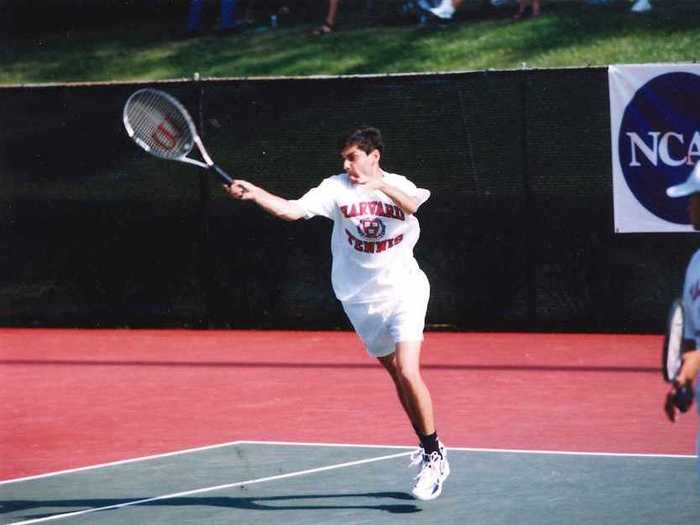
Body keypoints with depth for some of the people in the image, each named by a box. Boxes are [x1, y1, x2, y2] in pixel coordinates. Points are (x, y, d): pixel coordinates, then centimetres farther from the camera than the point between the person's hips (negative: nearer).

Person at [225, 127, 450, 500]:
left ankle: (434, 457, -6)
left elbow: (413, 205, -28)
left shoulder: (399, 187, -4)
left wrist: (382, 186, -45)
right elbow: (292, 210, -13)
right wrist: (253, 193, -28)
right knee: (396, 375, 11)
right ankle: (428, 447, 27)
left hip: (404, 292, -3)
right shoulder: (336, 188, -2)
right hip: (362, 301, 3)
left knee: (408, 374, -17)